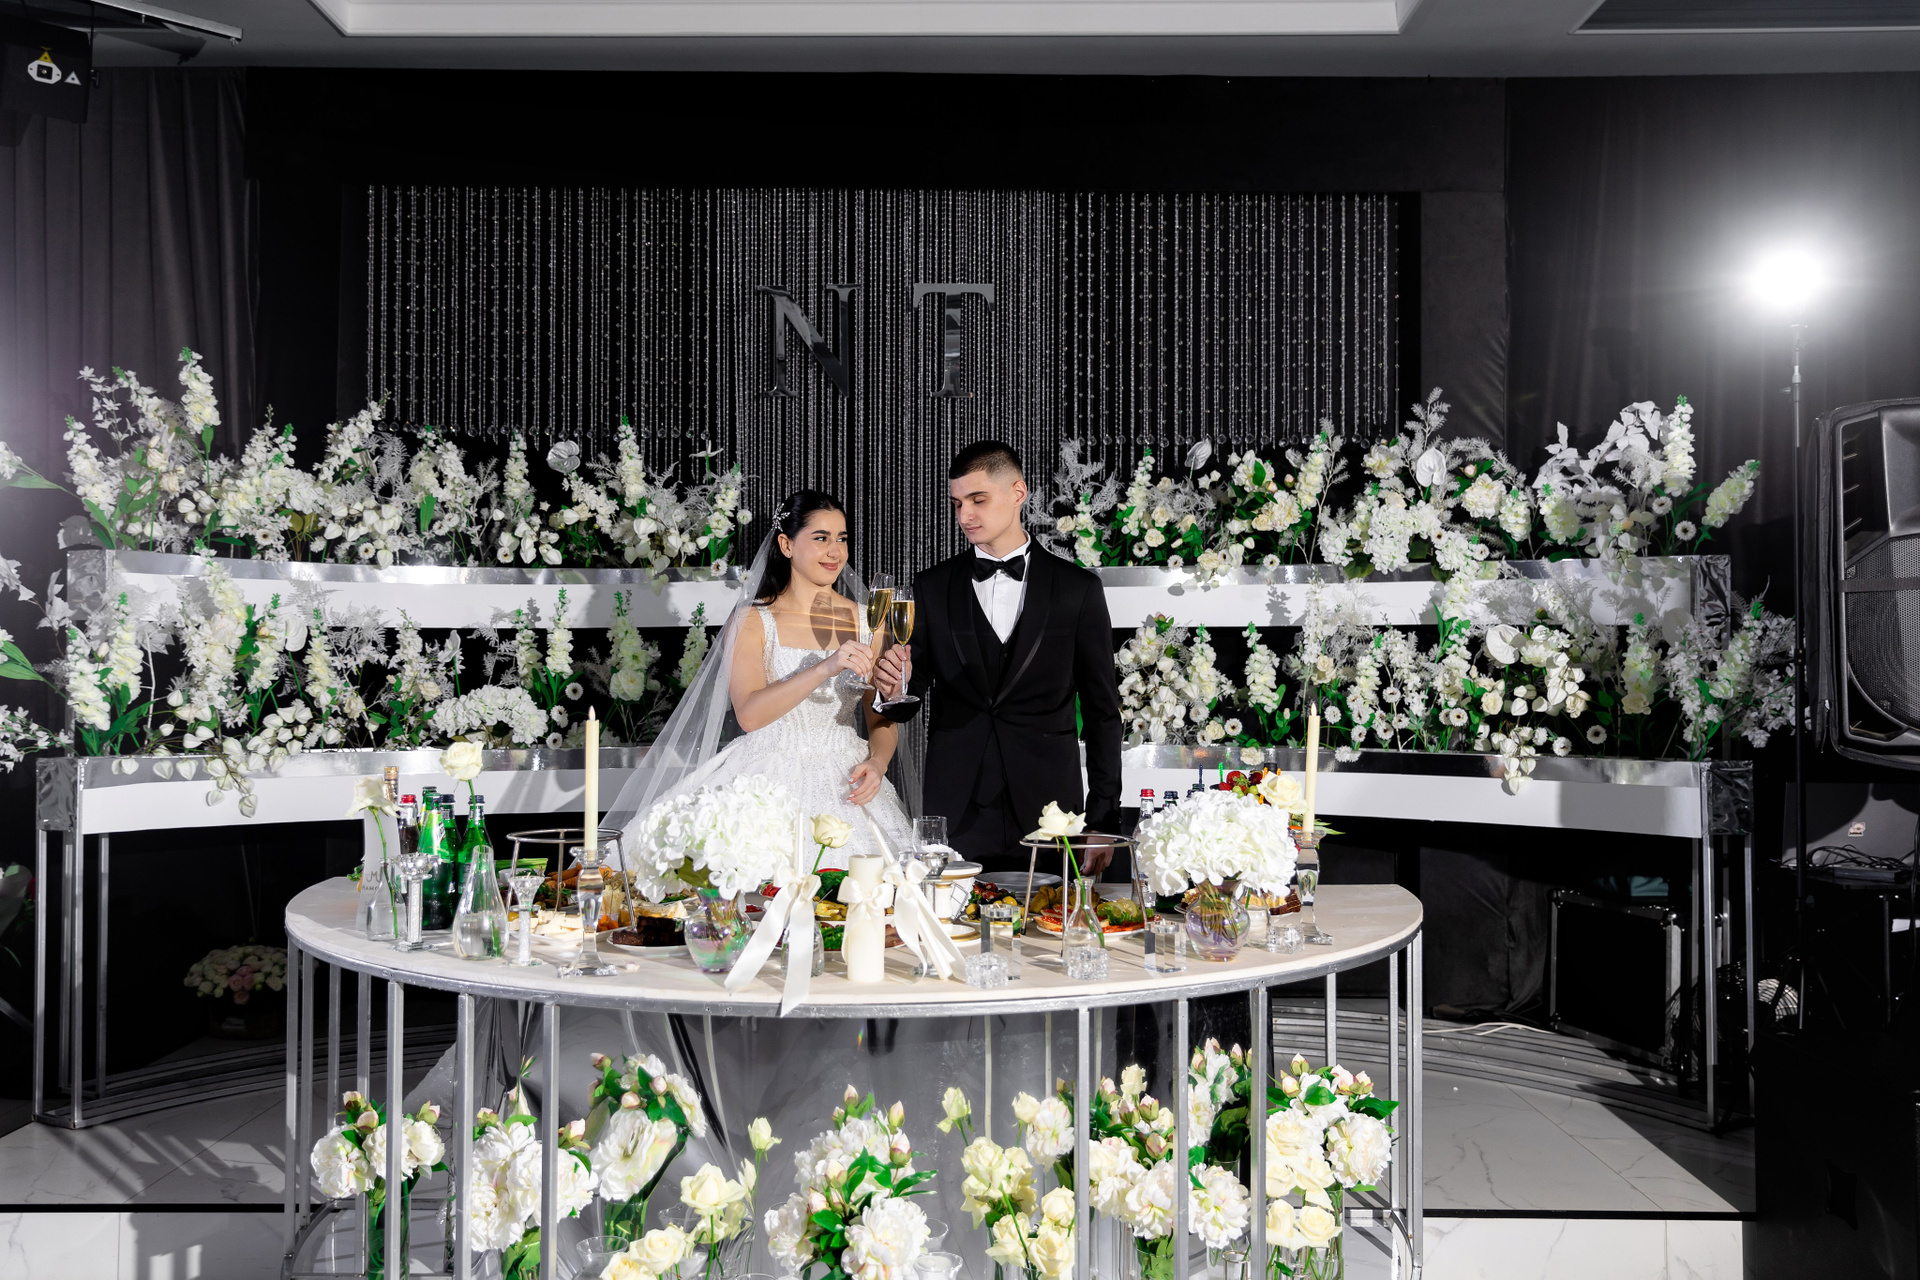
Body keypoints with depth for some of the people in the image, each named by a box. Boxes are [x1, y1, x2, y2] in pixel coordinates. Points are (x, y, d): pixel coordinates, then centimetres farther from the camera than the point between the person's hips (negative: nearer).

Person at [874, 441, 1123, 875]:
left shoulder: (1078, 588, 3)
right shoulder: (932, 588, 7)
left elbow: (1102, 712, 5)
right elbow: (908, 704, 8)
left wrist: (1102, 819, 2)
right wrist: (894, 687, -16)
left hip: (1047, 817, -1)